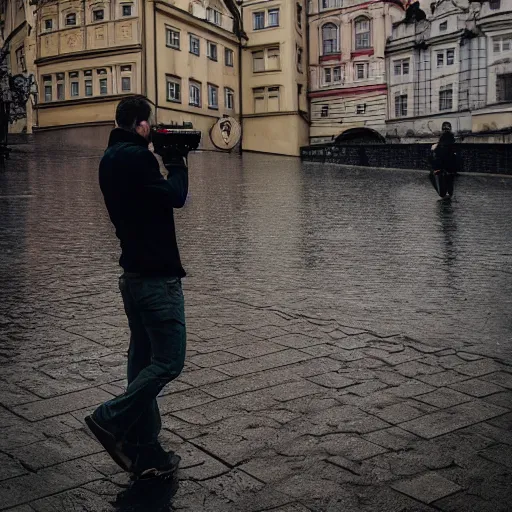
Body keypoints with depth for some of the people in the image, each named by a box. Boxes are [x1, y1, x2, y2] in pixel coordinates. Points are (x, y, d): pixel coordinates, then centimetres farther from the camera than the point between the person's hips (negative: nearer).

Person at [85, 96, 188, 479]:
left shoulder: (111, 159, 14)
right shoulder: (135, 157, -16)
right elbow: (176, 197, -15)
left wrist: (167, 163, 11)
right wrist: (177, 164, -1)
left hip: (134, 273, 10)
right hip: (157, 276, -10)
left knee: (144, 360, 11)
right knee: (169, 360, -3)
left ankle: (145, 454, 16)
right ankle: (110, 420, -1)